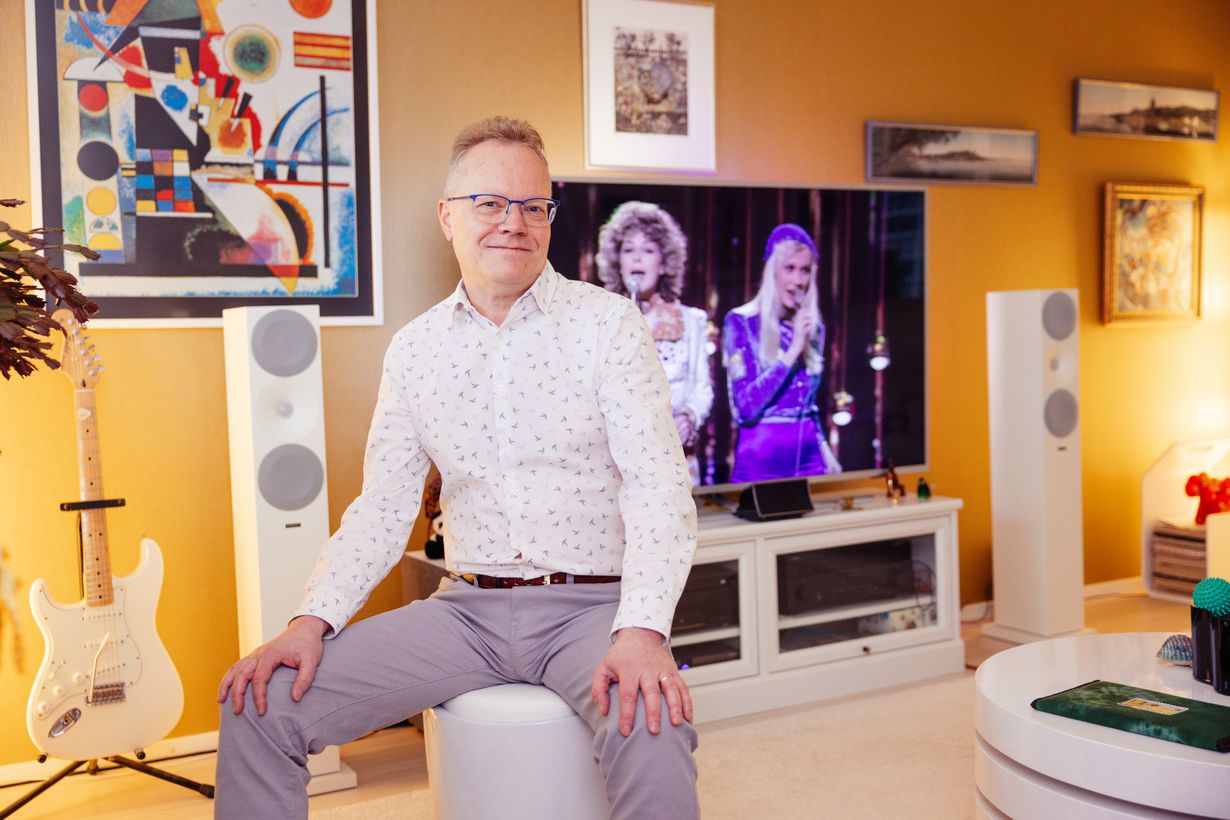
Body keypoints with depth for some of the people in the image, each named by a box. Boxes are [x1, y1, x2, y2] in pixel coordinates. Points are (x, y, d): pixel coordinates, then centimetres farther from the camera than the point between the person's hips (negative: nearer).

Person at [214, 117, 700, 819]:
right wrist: (312, 621, -7)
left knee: (650, 734, -36)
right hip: (468, 609, 4)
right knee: (259, 706, -8)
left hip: (591, 605, -3)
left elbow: (659, 486, -11)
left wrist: (642, 632, -26)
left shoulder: (607, 322, -2)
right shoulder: (415, 349, 9)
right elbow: (383, 507, 10)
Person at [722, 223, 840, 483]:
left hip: (809, 459, 5)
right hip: (760, 462, -5)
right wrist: (793, 350, -17)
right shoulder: (740, 322, -7)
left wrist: (825, 451, 10)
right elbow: (745, 407, -17)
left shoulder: (814, 327, 8)